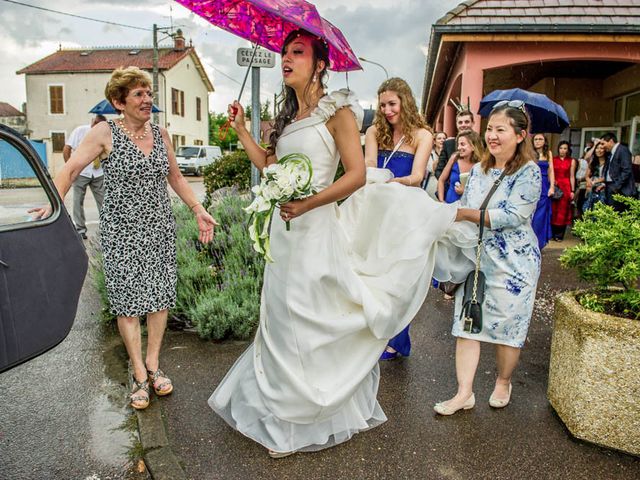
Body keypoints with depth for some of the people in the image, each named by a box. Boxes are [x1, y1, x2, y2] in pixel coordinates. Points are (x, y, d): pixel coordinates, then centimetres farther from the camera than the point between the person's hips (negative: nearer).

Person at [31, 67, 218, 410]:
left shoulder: (160, 133, 8)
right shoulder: (105, 133, -4)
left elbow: (175, 178, 16)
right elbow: (69, 171, -7)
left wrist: (198, 210, 9)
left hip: (160, 229, 4)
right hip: (122, 232, -4)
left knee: (160, 296, 6)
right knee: (128, 301, 0)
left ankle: (153, 365, 23)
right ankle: (139, 375, 14)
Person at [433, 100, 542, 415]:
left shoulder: (528, 172, -10)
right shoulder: (479, 170, 10)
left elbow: (513, 216, -20)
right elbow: (463, 207, 14)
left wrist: (466, 213, -21)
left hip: (513, 263, -5)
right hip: (476, 258, 5)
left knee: (506, 326, 8)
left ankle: (503, 383, 33)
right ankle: (464, 393, 10)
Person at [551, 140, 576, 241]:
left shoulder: (571, 161, 6)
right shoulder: (553, 159, 7)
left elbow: (572, 177, 4)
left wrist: (572, 190, -1)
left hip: (566, 187, 0)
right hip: (554, 186, 0)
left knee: (563, 211, 2)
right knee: (553, 210, 1)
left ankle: (559, 235, 8)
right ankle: (553, 233, 12)